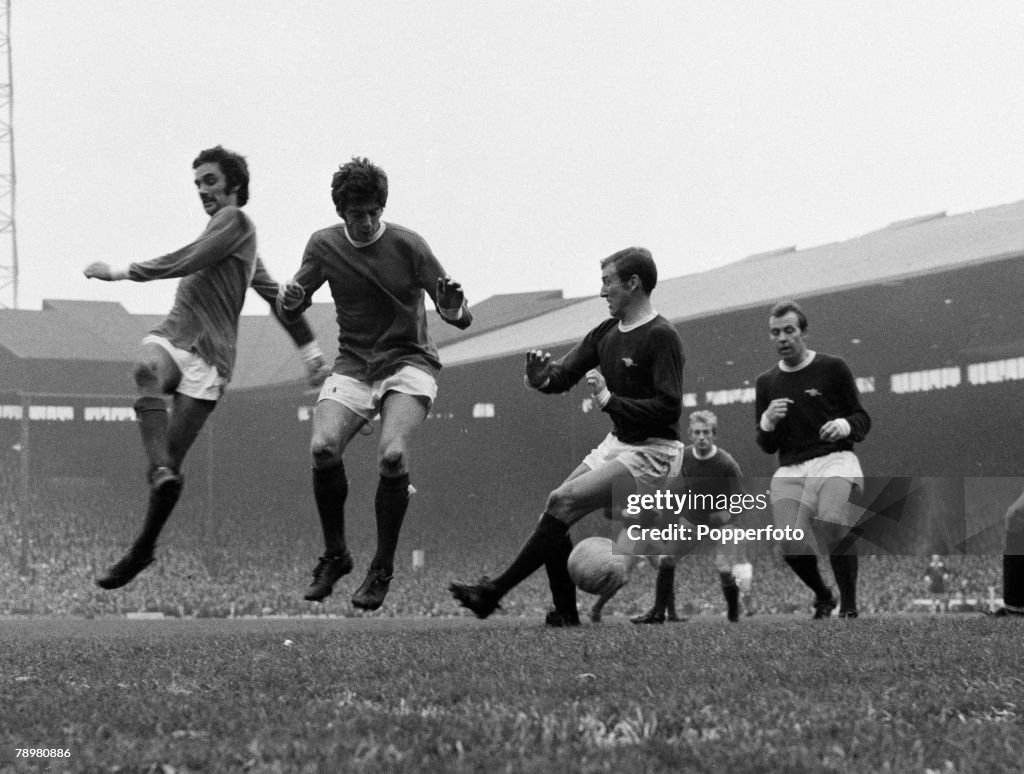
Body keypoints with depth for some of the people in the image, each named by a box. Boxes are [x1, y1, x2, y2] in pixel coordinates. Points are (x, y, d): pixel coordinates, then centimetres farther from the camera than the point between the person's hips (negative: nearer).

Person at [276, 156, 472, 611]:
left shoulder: (407, 245, -9)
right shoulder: (324, 245, 0)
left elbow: (458, 316, -7)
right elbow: (292, 309, 9)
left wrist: (454, 309, -32)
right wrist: (289, 299, -15)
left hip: (409, 362, -3)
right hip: (353, 365, 3)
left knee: (392, 455, -27)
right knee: (322, 447, -23)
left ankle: (383, 568, -7)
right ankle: (335, 555, 1)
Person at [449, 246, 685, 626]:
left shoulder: (661, 337, -15)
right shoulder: (607, 333, 9)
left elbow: (668, 409, -20)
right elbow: (565, 374, 7)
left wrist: (609, 400, -24)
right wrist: (541, 378, -16)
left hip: (652, 453, -8)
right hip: (617, 443, 8)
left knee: (564, 502, -19)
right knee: (556, 504, -5)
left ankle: (494, 593, -16)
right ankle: (566, 614, 0)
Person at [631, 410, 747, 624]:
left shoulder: (726, 464, -22)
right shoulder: (684, 457, -11)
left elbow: (739, 499, -15)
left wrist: (728, 514, -30)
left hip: (720, 523, -4)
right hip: (691, 520, 4)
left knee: (724, 570, -14)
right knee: (666, 558, -8)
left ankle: (733, 611, 14)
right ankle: (659, 612, 3)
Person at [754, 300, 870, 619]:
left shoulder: (833, 368, 5)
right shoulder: (766, 383, 14)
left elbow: (863, 419, 10)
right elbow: (767, 446, 17)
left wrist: (844, 425, -13)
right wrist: (768, 422, -5)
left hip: (834, 461, -3)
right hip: (790, 471, 3)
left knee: (832, 526, -31)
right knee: (792, 546, -17)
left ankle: (849, 608, -17)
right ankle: (822, 597, 14)